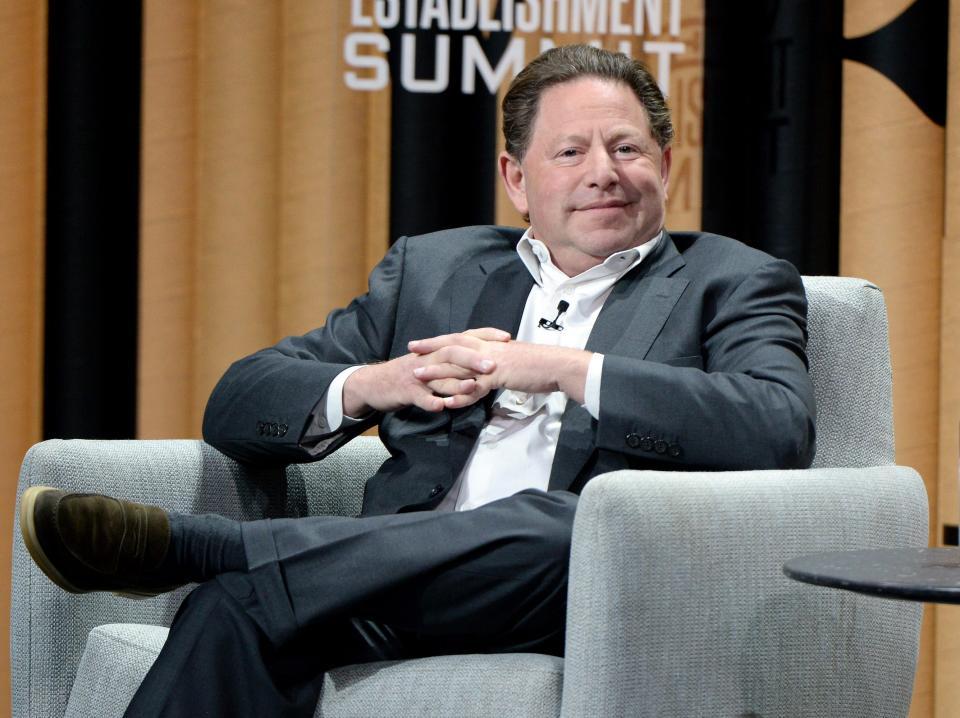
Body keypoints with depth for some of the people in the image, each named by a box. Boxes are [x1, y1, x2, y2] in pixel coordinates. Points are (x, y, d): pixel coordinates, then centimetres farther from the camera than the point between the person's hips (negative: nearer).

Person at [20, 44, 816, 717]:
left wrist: (563, 369, -9)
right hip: (406, 584, 3)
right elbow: (238, 405, 20)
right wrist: (375, 385, -2)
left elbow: (780, 431, -7)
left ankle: (193, 544, -35)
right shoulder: (430, 269, 26)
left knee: (554, 525, -38)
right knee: (236, 607, -31)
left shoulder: (732, 285, 16)